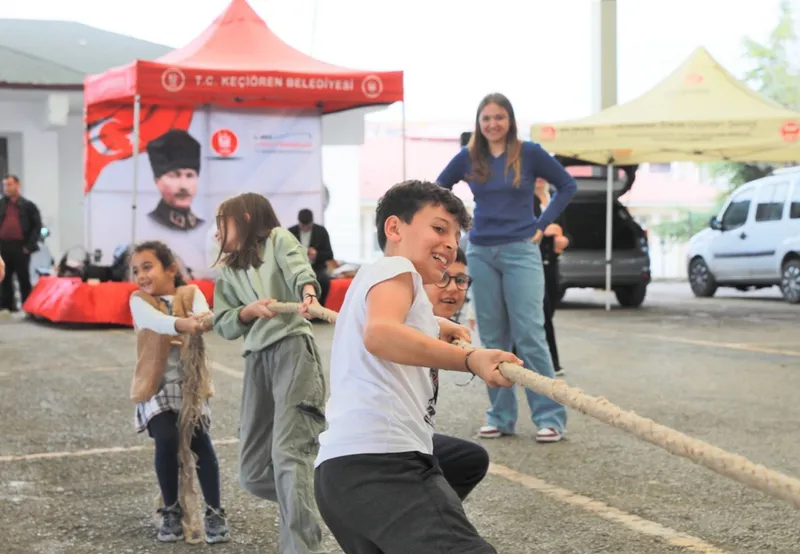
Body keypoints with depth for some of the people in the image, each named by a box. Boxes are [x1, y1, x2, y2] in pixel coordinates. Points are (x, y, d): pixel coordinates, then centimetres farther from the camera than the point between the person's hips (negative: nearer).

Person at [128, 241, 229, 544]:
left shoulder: (190, 293, 1)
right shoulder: (139, 300, -2)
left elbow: (204, 315, -21)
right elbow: (155, 321, -25)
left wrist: (203, 321, -47)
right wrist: (183, 323, -46)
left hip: (191, 384, 0)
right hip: (156, 386, 0)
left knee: (200, 440, -15)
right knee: (167, 440, -19)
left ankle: (215, 513, 0)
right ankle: (171, 512, 1)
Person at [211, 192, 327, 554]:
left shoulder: (278, 239, 9)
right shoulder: (227, 271, 23)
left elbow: (299, 270, -12)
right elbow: (223, 324, 12)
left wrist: (308, 295, -34)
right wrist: (252, 309, -8)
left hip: (292, 348, -6)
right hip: (256, 360, 6)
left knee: (288, 453, -20)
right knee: (253, 472, 2)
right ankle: (304, 501, 28)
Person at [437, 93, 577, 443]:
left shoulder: (529, 154, -1)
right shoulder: (468, 158, 6)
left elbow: (567, 185, 7)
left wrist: (542, 224, 1)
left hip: (520, 253, -3)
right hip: (480, 254, 3)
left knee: (529, 336, -8)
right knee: (493, 339, 7)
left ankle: (550, 417, -3)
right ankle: (500, 417, 14)